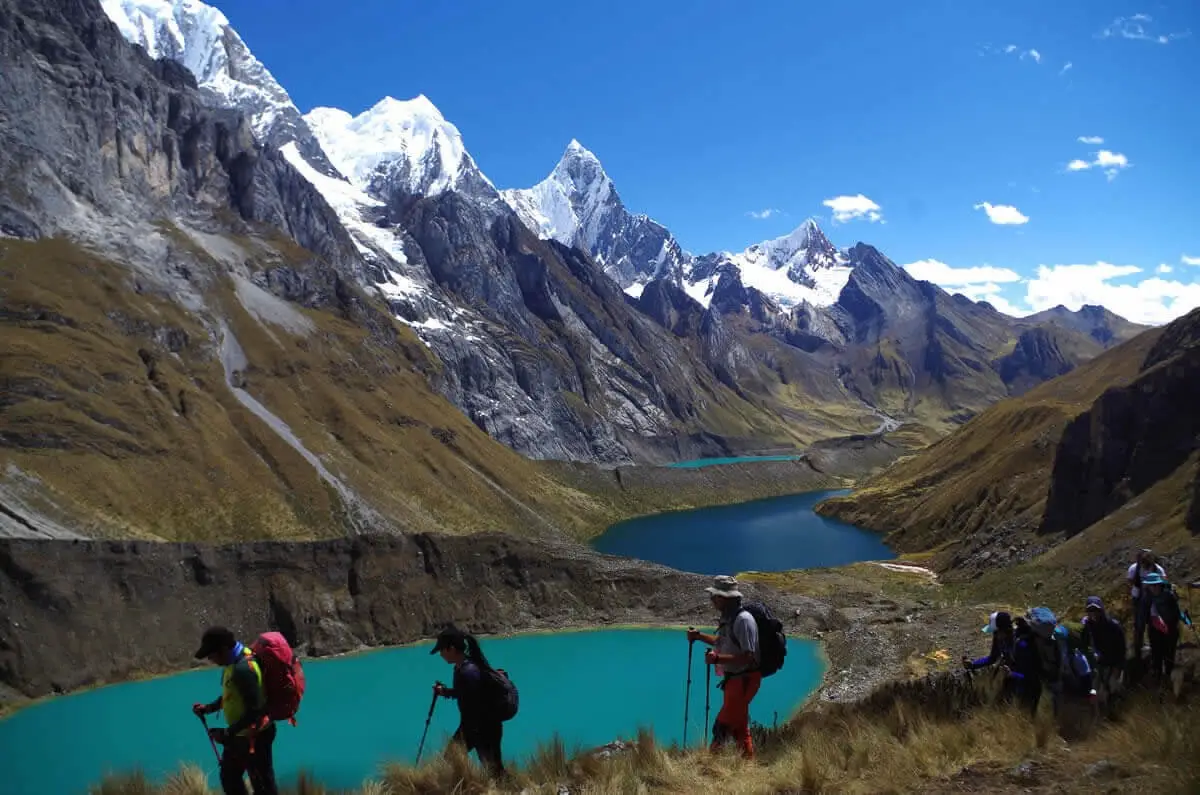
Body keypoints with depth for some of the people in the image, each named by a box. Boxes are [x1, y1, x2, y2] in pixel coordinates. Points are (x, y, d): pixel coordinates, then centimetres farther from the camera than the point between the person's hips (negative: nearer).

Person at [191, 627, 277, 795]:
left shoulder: (243, 669, -30)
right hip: (241, 734, 11)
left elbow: (255, 710, -29)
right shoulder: (234, 660, 2)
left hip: (254, 736, -11)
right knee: (229, 776, 24)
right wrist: (209, 708, 5)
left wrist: (227, 733, -23)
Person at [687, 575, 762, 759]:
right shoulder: (729, 619, 7)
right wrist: (699, 636, 13)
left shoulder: (743, 620, -24)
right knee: (739, 725, 21)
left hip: (744, 680, -10)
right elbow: (722, 642, 26)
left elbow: (748, 657, -28)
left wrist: (718, 658, -34)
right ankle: (748, 759, 33)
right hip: (734, 679, 10)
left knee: (722, 726, -8)